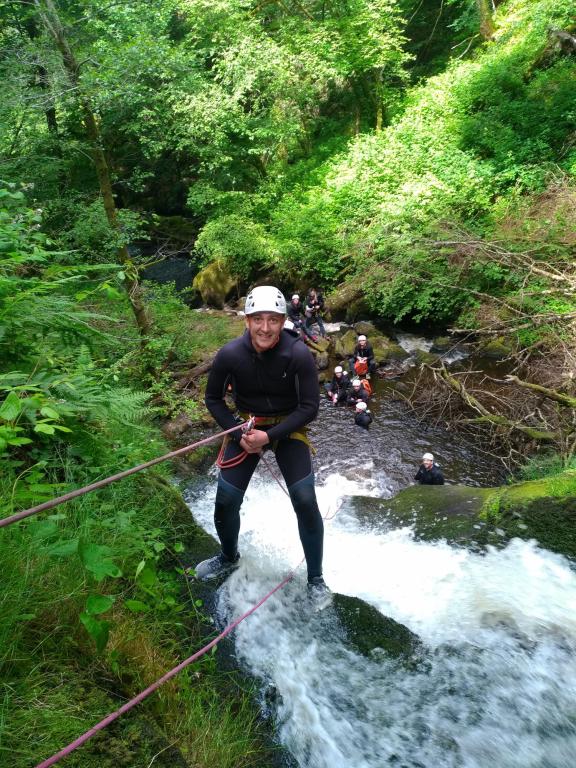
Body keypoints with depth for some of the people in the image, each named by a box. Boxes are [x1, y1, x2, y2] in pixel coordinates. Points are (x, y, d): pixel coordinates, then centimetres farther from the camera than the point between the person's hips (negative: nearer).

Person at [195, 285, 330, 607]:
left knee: (306, 501, -11)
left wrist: (270, 436, -22)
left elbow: (310, 407, -15)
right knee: (226, 501, 2)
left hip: (288, 427, -2)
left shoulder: (299, 354, -23)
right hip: (245, 425, 2)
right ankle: (229, 558, 34)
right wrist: (238, 433, -13)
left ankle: (316, 578, 12)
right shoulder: (230, 354, -17)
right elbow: (213, 398, -2)